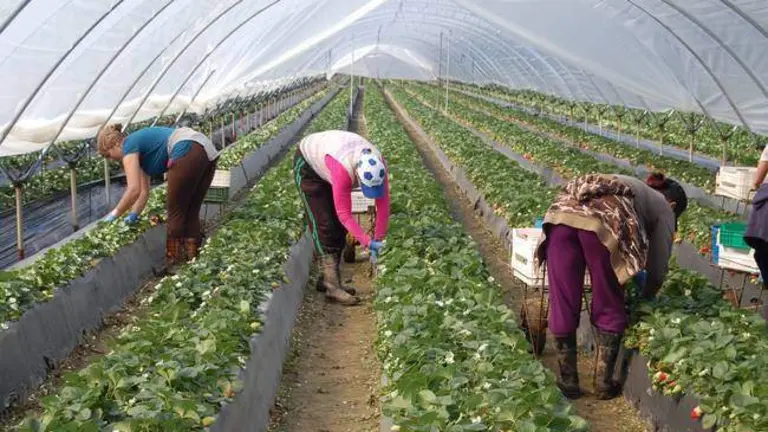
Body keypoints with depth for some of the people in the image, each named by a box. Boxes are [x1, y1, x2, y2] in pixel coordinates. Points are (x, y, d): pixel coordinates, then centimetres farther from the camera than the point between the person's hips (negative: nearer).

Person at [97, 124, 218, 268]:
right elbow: (144, 191, 30)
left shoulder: (129, 145, 3)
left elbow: (134, 189, -8)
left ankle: (173, 268, 8)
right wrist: (133, 215, 21)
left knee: (176, 214, 3)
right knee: (191, 214, 15)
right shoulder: (140, 144, 29)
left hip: (188, 152, -9)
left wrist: (113, 215, 2)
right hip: (208, 152, 9)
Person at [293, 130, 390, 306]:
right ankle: (332, 286, -17)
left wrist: (378, 239, -20)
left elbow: (383, 205, -20)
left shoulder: (378, 165, -28)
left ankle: (326, 278, 12)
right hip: (308, 164, -7)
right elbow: (344, 214, -38)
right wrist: (368, 242, -40)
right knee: (324, 225, -14)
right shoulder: (343, 170, -45)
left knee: (339, 227, 4)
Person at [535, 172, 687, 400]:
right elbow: (657, 267, 28)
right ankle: (604, 384, 20)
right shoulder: (664, 209, 28)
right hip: (602, 222, -5)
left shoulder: (628, 186, 44)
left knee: (562, 307, 10)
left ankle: (568, 383, 20)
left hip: (561, 212, 5)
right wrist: (646, 299, 45)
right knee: (609, 311, 14)